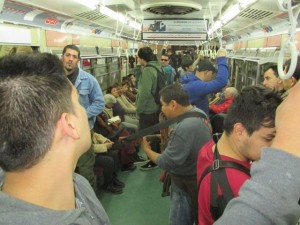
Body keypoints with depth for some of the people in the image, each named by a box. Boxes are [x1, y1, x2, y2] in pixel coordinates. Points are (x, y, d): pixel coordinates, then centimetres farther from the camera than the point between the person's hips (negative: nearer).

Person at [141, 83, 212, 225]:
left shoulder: (185, 128, -33)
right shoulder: (198, 112, -2)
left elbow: (166, 163, -26)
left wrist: (146, 149, -11)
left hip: (187, 185, -9)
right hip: (196, 178, 9)